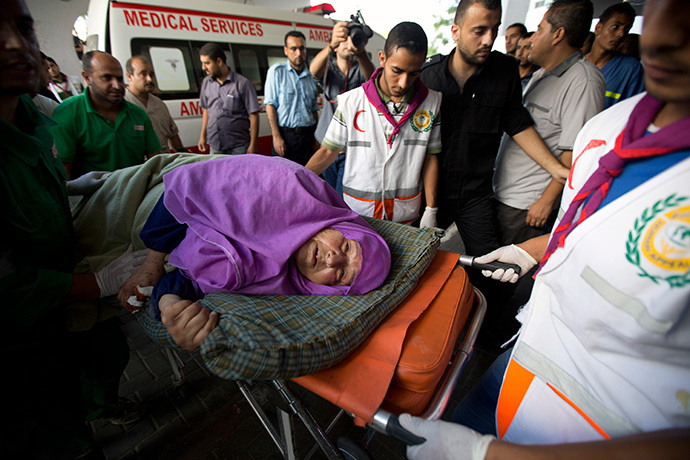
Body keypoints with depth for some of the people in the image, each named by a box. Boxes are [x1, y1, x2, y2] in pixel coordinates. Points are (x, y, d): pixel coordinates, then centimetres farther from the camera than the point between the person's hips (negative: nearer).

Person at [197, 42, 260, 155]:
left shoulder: (242, 83, -7)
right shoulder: (207, 82, 11)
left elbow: (254, 115, -8)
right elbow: (206, 110, 21)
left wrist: (252, 145, -12)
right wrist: (203, 136, 17)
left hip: (238, 147, -5)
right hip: (214, 147, 5)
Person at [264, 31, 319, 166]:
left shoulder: (311, 76, 14)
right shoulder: (277, 71, 1)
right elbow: (270, 104, -5)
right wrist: (276, 137, -13)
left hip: (307, 135, 4)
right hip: (285, 135, -4)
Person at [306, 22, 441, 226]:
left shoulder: (431, 103, -2)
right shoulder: (350, 101, -8)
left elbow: (430, 157, 2)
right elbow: (328, 151, -1)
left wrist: (431, 211, 2)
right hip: (357, 213, -1)